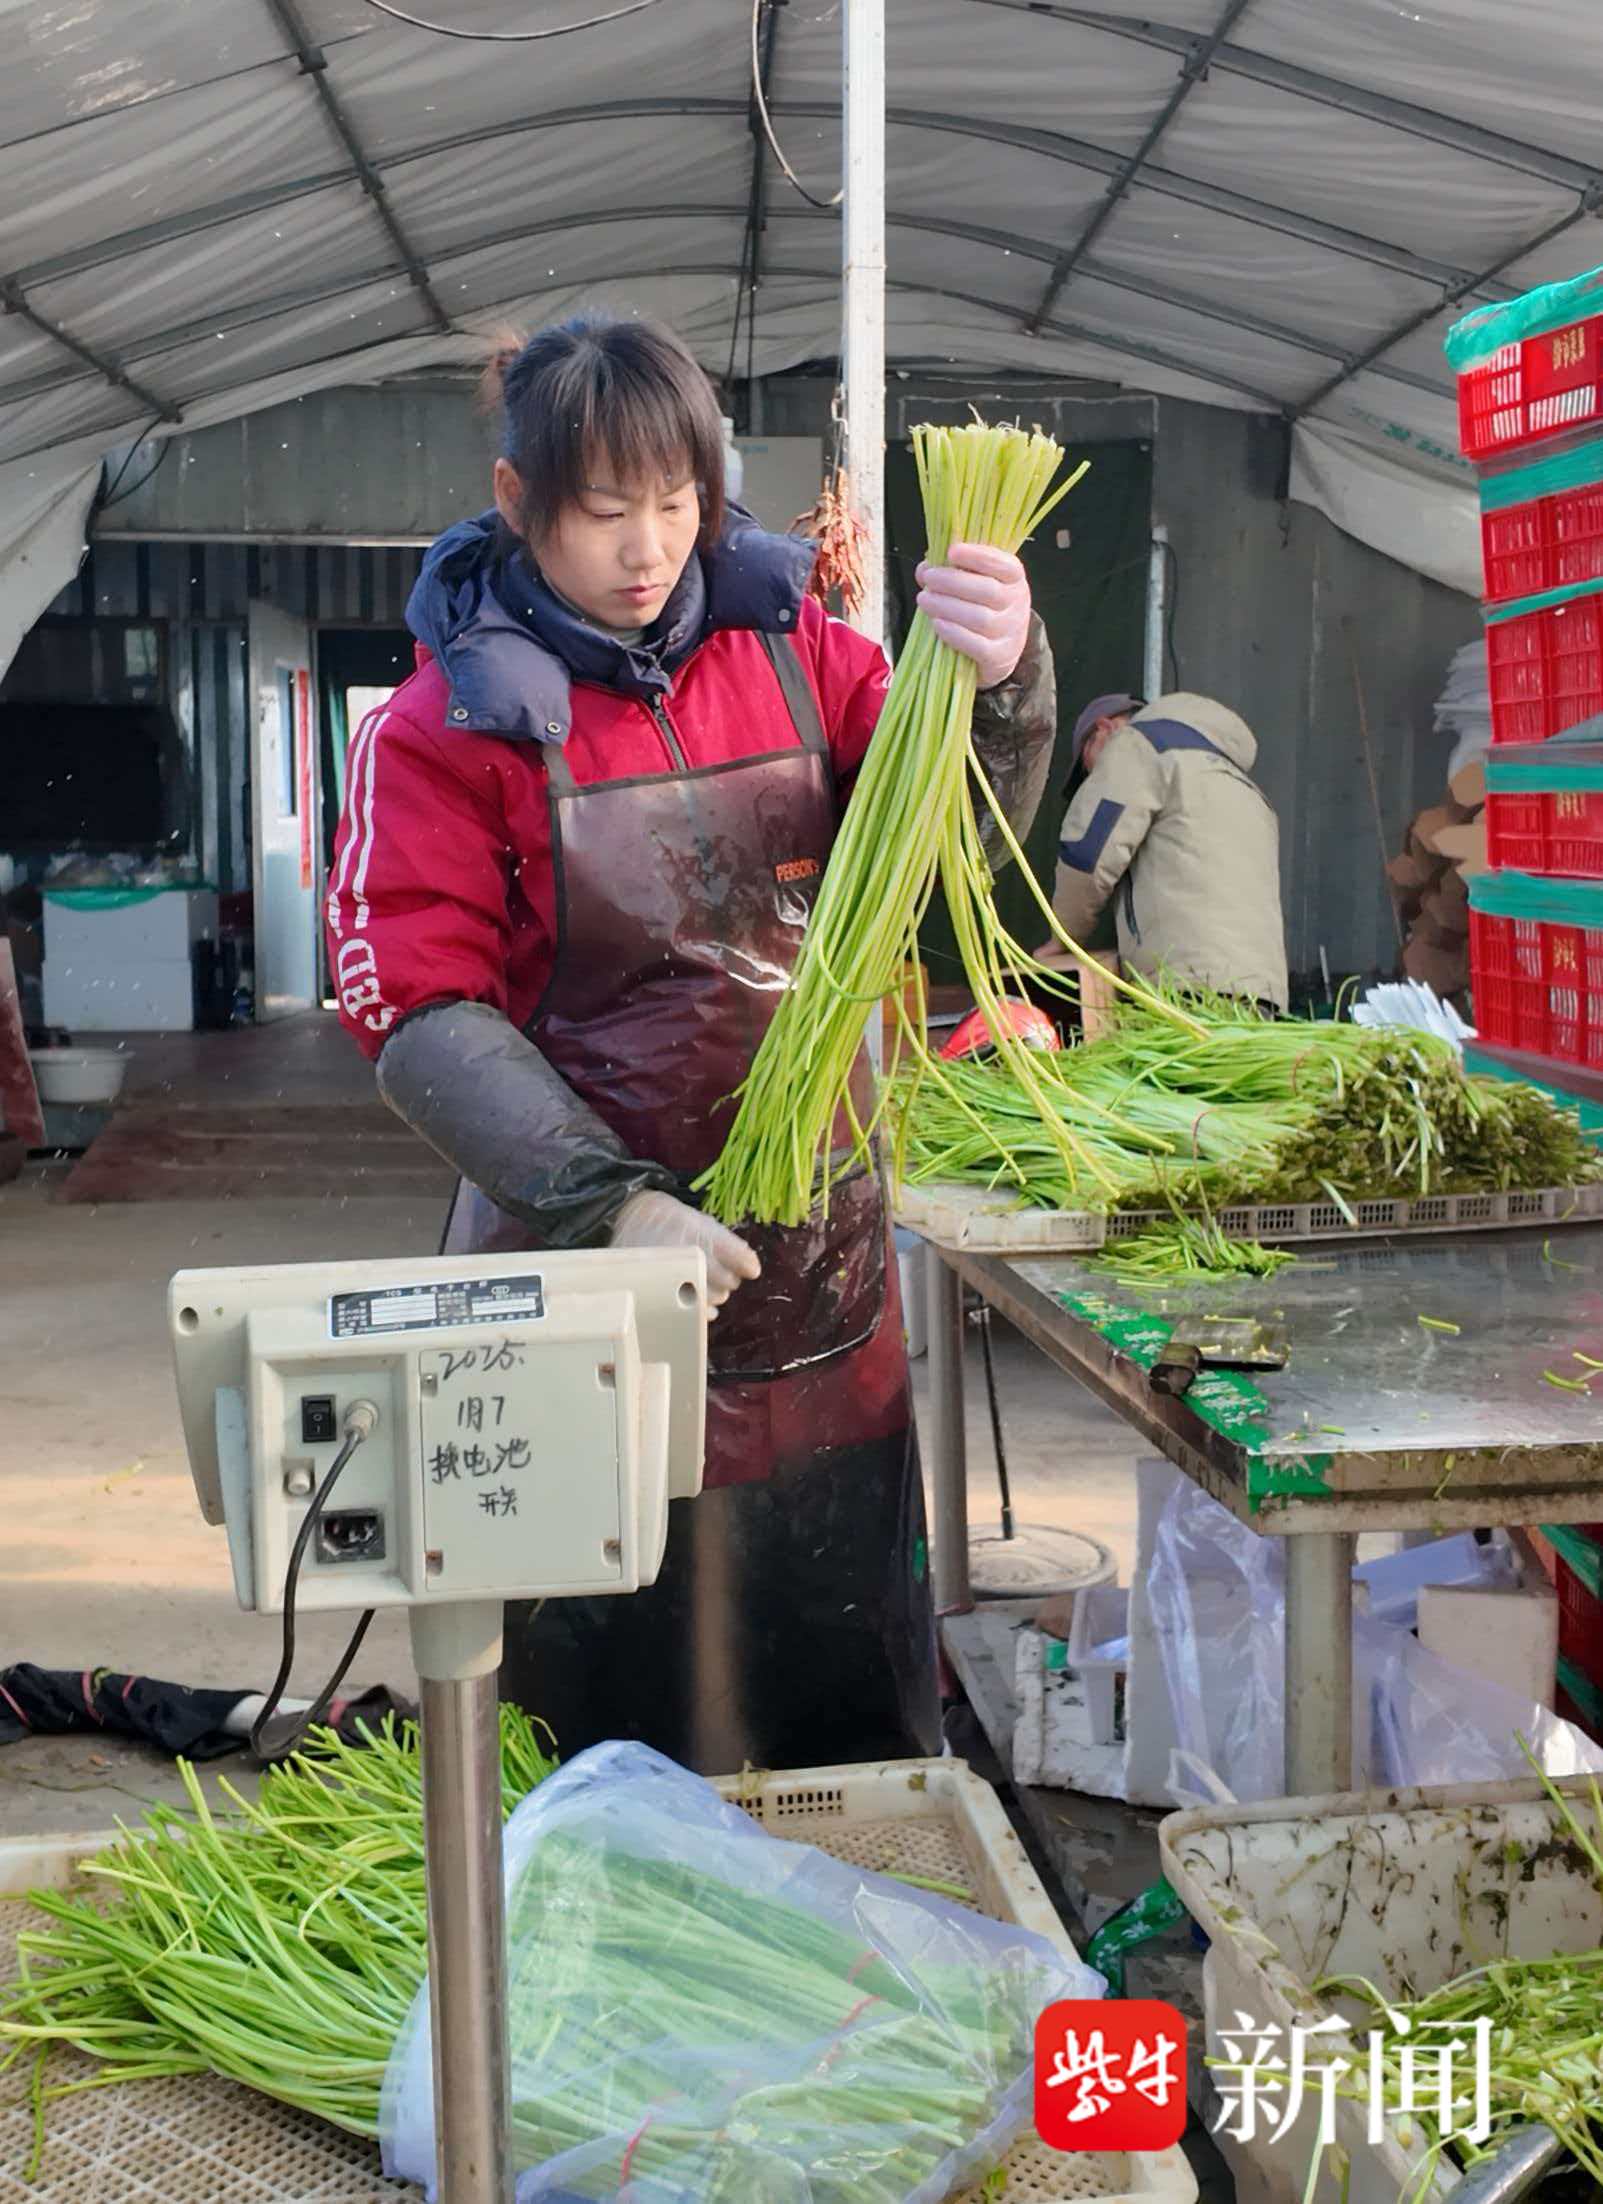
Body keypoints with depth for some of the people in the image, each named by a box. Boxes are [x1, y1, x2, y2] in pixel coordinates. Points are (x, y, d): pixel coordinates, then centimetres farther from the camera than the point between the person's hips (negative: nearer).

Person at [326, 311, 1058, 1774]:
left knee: (855, 1706, 15)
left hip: (821, 1257, 3)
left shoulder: (790, 654, 5)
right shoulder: (448, 724, -5)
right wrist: (609, 1204, -23)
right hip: (585, 1268, -3)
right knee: (622, 1718, 7)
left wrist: (1000, 680, -26)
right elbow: (419, 1009, -11)